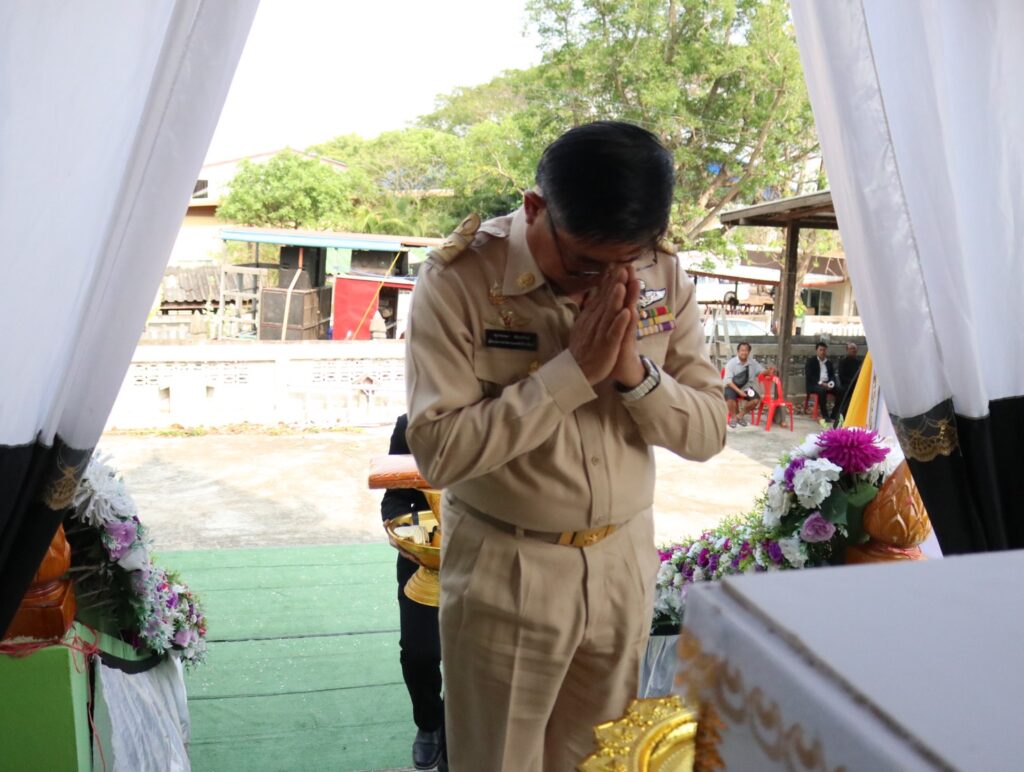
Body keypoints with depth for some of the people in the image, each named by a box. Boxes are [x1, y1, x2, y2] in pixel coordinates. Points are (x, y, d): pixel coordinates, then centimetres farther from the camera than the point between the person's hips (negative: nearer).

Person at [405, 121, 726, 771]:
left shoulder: (663, 277, -4)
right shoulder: (460, 277, -17)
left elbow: (709, 432, -3)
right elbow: (439, 450, -23)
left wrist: (634, 370, -21)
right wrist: (576, 368, -27)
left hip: (624, 561, 4)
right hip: (504, 569, -3)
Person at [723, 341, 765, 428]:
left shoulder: (753, 362, 0)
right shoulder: (731, 363, -12)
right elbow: (728, 381, -16)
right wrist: (739, 391, -27)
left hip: (746, 388, 4)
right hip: (732, 387, -4)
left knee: (756, 399, -22)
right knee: (730, 398, -35)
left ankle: (741, 415, 4)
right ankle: (734, 417, -4)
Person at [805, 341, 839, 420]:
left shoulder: (829, 362, 19)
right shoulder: (811, 361, 4)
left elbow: (832, 375, 15)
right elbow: (808, 376, -7)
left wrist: (831, 383, -9)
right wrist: (820, 383, -19)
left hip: (827, 384, 5)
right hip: (814, 384, -5)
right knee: (822, 390, -38)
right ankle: (825, 415, -34)